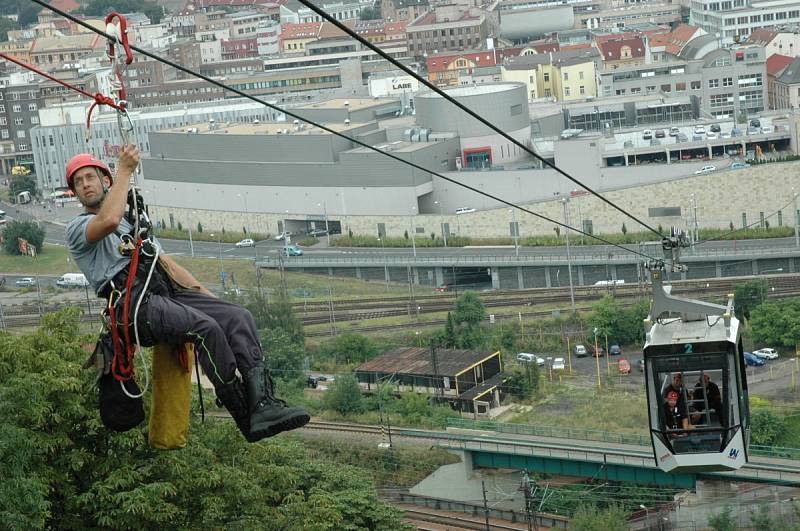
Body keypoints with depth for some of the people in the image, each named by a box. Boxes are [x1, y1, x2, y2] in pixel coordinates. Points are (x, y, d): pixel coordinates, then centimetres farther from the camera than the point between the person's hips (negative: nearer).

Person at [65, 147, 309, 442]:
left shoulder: (132, 223, 35)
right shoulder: (77, 229, 11)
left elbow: (167, 264, 30)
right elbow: (108, 221, -15)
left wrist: (211, 299, 19)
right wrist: (124, 171, -7)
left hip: (167, 292, 7)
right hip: (136, 302, -7)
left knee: (238, 317, -16)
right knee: (206, 327, -30)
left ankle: (263, 404, -31)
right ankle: (246, 417, -26)